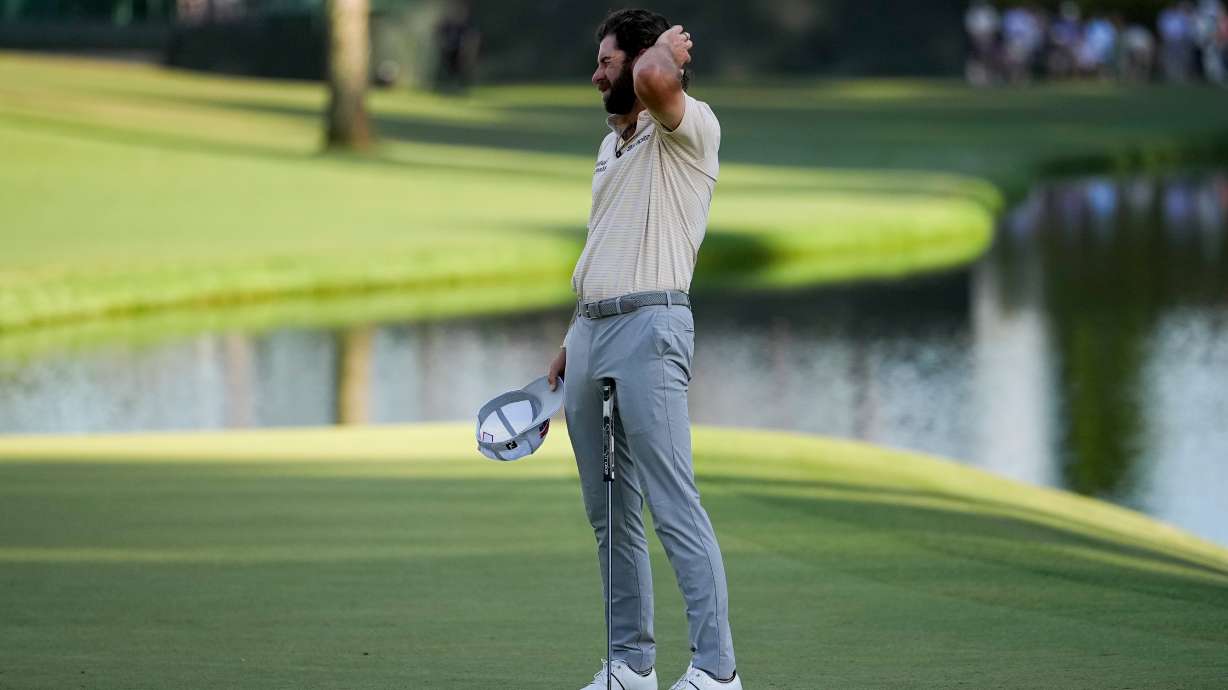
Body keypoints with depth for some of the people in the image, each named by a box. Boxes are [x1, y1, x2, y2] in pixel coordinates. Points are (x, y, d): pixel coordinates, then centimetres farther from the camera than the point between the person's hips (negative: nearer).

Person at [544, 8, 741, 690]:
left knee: (675, 509, -12)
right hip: (589, 332, 9)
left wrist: (668, 47, -7)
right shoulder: (611, 145, 21)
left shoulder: (689, 129, -5)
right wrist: (569, 346, 23)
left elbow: (654, 80, -29)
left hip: (648, 327, -9)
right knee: (609, 515, 10)